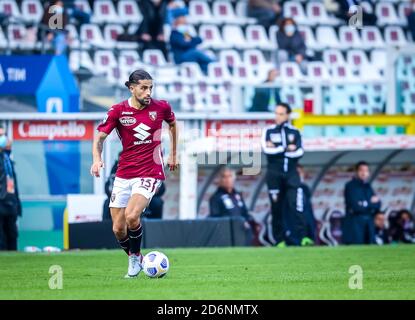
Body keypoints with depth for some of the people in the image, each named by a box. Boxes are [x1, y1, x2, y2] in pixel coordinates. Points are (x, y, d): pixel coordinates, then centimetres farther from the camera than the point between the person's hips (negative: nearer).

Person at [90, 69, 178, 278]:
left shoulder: (161, 107, -2)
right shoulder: (118, 111, -4)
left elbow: (172, 124, 20)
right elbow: (99, 137, 0)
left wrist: (173, 155, 22)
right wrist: (97, 159, -18)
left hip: (150, 173, -2)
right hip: (123, 175, 2)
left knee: (131, 216, -25)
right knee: (118, 229, 0)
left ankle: (136, 256, 1)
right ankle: (133, 260, 27)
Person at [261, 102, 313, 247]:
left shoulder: (294, 132, 10)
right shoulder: (268, 131, 8)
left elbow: (299, 152, -5)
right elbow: (267, 149, -10)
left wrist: (277, 150, -9)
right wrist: (287, 148, -8)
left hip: (291, 174, 0)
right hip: (274, 174, 0)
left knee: (296, 205, -12)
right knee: (276, 207, 0)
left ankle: (302, 237, -19)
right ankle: (280, 240, 4)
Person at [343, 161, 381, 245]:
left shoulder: (368, 186, 14)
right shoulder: (350, 186, -6)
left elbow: (377, 206, 8)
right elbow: (355, 206, -16)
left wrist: (365, 204, -10)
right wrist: (371, 203, -4)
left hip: (368, 225, 6)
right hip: (354, 225, -6)